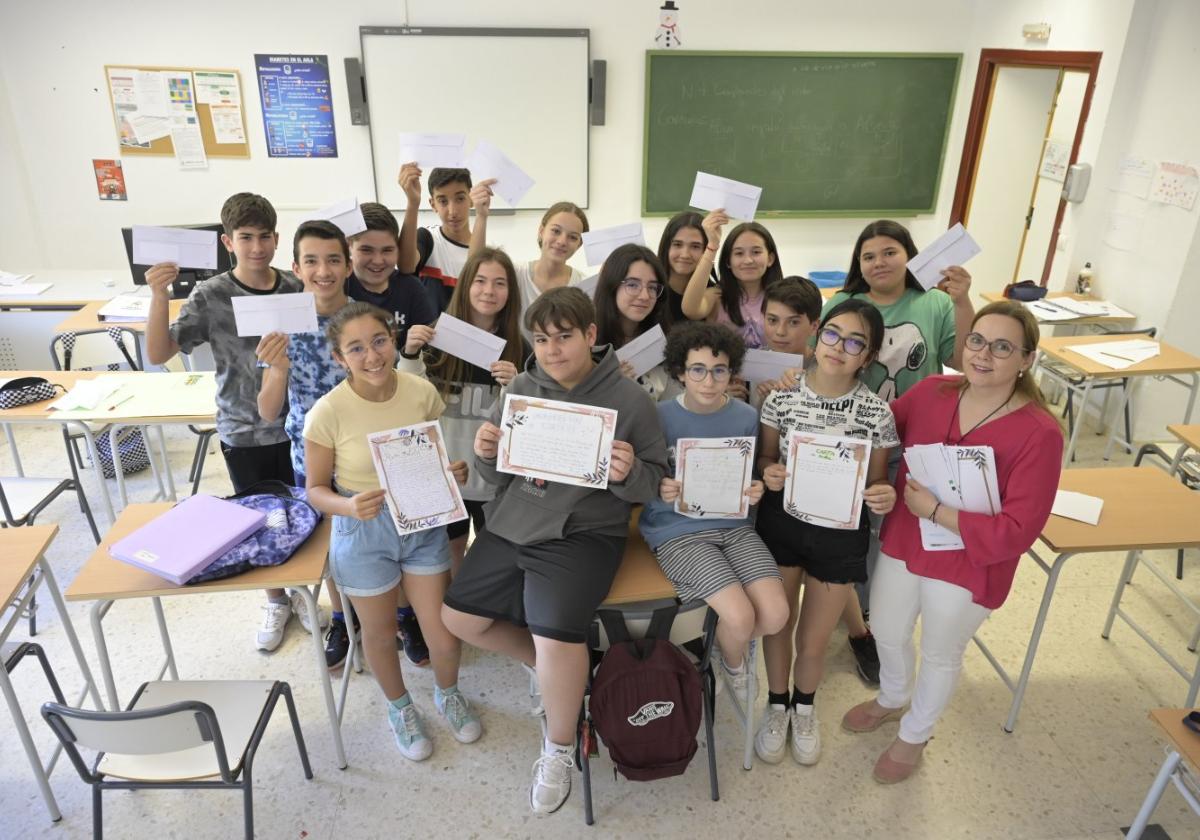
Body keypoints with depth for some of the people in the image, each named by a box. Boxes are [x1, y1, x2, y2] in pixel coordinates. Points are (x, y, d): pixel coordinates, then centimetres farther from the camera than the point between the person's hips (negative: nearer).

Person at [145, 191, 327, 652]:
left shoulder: (298, 288, -5)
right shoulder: (210, 296, -10)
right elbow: (158, 354, -15)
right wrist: (159, 298, -29)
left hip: (297, 427, 1)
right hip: (242, 433, -1)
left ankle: (300, 590, 38)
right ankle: (275, 601, 35)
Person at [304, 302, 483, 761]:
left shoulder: (423, 392, -12)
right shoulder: (327, 413, -20)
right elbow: (316, 489, -9)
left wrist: (456, 471, -18)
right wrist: (349, 507, -30)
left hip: (423, 522, 2)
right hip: (363, 533, -2)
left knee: (445, 638, 7)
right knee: (380, 633, 18)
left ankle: (447, 694, 43)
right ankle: (399, 706, 50)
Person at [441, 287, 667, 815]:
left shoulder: (629, 400, -9)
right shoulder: (521, 388, 2)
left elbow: (651, 487, -5)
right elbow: (501, 475, 10)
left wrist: (628, 473, -27)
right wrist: (486, 455, -12)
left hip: (582, 535, -5)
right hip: (510, 526, 6)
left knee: (556, 633, -23)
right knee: (458, 617, 6)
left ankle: (560, 750, 8)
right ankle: (553, 667, 30)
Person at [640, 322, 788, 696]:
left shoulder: (746, 417, 1)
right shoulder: (659, 417, -9)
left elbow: (748, 478, 13)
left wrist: (755, 492, -10)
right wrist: (659, 490, -23)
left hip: (733, 524, 4)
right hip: (676, 530, -3)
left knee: (775, 615, -13)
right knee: (740, 616, -20)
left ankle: (728, 641, 25)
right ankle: (733, 665, 19)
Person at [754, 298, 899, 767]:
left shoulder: (877, 413, -12)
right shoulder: (782, 397, -10)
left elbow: (877, 481, -2)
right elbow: (766, 456, 3)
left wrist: (884, 498, -24)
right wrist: (768, 473, -19)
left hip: (841, 534, -1)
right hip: (781, 522, 1)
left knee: (815, 638, 13)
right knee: (777, 623, 15)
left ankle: (805, 706, 45)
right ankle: (777, 704, 44)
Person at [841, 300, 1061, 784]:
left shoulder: (1039, 433, -24)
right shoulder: (931, 391, -10)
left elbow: (1018, 531, -24)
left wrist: (936, 511, -25)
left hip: (967, 567, -4)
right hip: (901, 544, 5)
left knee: (941, 655, 21)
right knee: (887, 634, 25)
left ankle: (914, 735, 49)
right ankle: (892, 700, 58)